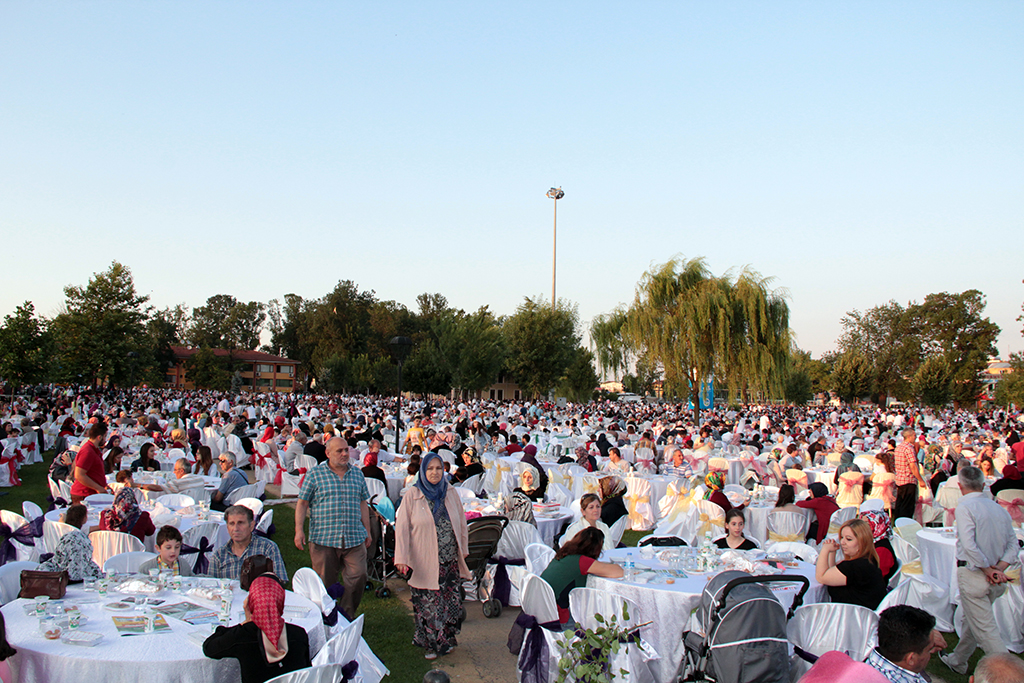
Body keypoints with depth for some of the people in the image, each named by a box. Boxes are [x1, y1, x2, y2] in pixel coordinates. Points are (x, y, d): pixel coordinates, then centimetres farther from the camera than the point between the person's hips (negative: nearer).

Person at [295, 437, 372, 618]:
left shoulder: (357, 474, 12)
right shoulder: (315, 474, 2)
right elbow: (302, 503, 1)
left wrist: (367, 531, 16)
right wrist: (299, 530, -9)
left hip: (354, 538, 3)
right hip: (323, 539, -2)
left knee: (358, 576, -6)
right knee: (325, 582, 5)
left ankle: (347, 617, 12)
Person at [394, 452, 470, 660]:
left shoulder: (450, 492, 6)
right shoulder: (412, 495, -4)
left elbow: (461, 523, 14)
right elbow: (402, 527, -6)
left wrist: (463, 550, 15)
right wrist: (402, 558, -11)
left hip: (450, 560, 3)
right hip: (425, 563, -3)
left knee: (450, 601, 5)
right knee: (428, 604, 0)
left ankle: (446, 640, 24)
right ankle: (430, 643, 18)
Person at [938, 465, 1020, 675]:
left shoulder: (965, 507, -14)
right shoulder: (999, 508, 7)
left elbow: (969, 545, -24)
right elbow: (1013, 544, 4)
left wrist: (987, 570, -14)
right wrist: (1000, 568, -4)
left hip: (973, 575, -8)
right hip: (996, 577, 8)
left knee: (985, 629, -1)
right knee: (972, 620, 23)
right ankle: (957, 660, 38)